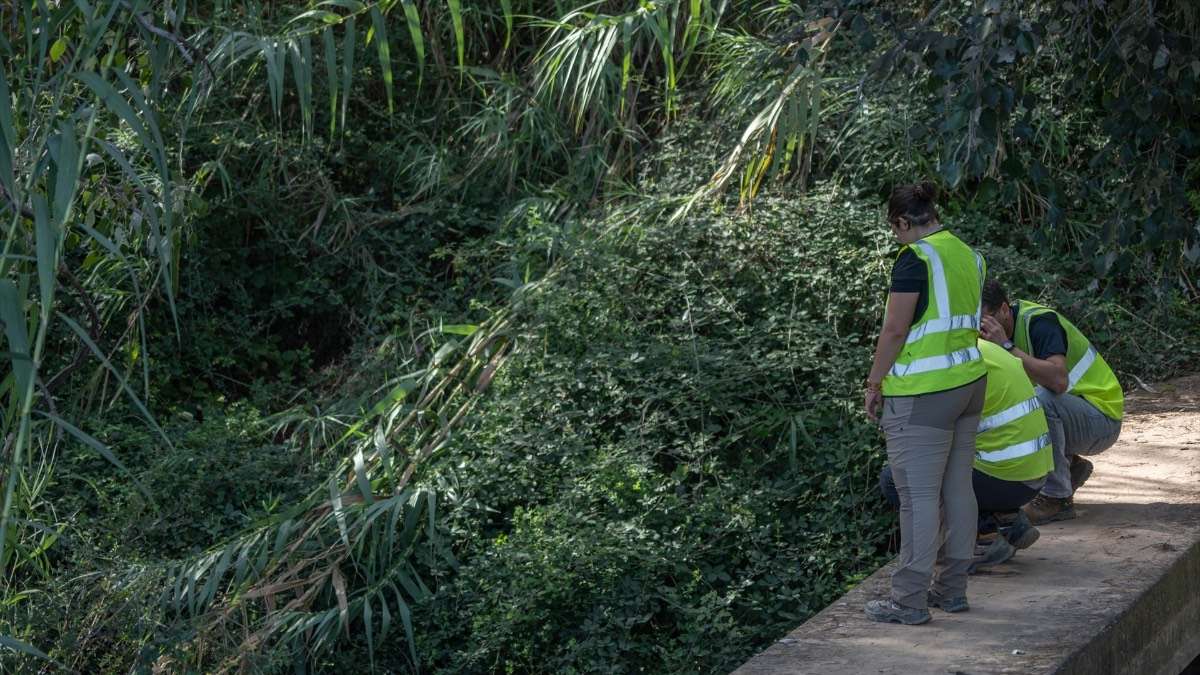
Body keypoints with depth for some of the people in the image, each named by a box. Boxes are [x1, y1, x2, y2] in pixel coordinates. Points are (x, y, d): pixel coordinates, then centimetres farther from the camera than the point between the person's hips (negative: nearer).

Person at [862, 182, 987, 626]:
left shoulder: (915, 258, -14)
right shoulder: (968, 256, 10)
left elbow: (895, 329, -16)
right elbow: (970, 321, 14)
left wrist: (874, 383, -6)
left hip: (922, 394, -9)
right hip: (970, 382, 9)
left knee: (919, 496, -4)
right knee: (957, 488, 14)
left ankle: (910, 600, 0)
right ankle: (952, 586, 23)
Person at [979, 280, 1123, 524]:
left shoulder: (1039, 322, -23)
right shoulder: (1004, 329, 2)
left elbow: (1059, 380, -39)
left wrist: (1007, 346, -36)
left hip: (1102, 418, -9)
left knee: (1041, 398, -35)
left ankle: (1057, 498, -22)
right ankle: (1070, 466, 10)